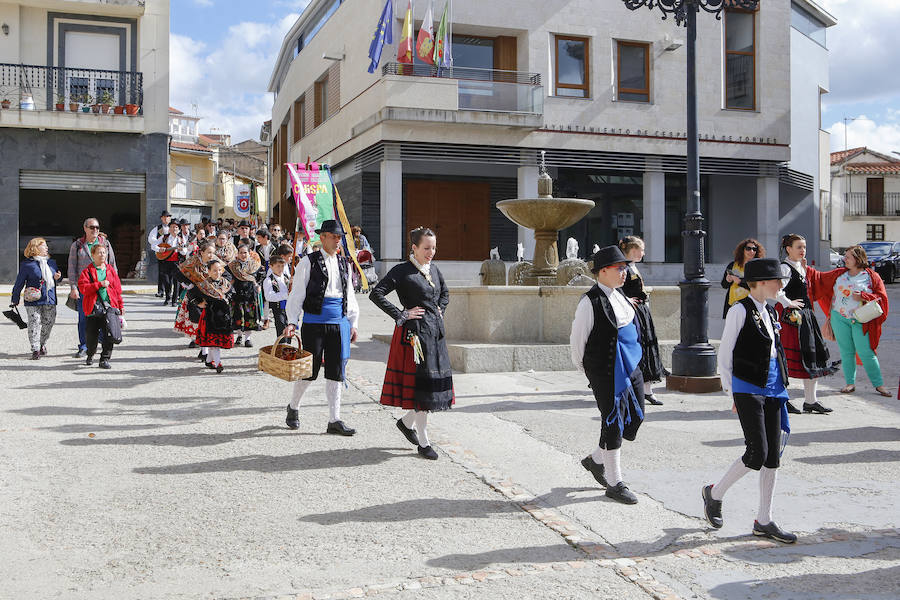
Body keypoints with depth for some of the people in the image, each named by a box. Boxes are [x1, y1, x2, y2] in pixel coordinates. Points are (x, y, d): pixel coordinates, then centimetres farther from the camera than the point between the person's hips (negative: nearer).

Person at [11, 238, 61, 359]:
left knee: (48, 323, 8)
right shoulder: (27, 264, -5)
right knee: (34, 323, -6)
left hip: (50, 300, 5)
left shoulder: (52, 262, 11)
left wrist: (57, 277, 0)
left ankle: (42, 344, 28)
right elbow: (19, 283, 0)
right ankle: (35, 349, 0)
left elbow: (56, 275, 26)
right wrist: (14, 299, 2)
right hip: (33, 301, -5)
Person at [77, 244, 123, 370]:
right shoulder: (87, 271, 3)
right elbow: (83, 287, -10)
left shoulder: (111, 270, 13)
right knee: (91, 335, 8)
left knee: (109, 335, -6)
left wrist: (121, 305, 13)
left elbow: (117, 289, 15)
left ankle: (105, 359, 3)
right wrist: (100, 284, -18)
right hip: (93, 307, -1)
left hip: (110, 307, 1)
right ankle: (90, 356, 32)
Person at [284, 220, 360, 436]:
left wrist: (353, 323, 13)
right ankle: (293, 407, 28)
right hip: (314, 322, -4)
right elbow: (297, 293, -5)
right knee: (309, 370, 2)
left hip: (339, 323, 5)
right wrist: (292, 321, -14)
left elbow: (349, 296, 18)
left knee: (336, 373, 4)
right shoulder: (309, 262, -2)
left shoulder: (343, 263, 13)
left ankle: (334, 421, 8)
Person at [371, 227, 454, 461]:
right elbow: (376, 294, -16)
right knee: (421, 382, -4)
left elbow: (445, 293, 31)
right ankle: (423, 442, 5)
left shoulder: (434, 269, 12)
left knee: (436, 381, 8)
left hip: (435, 331, 7)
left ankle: (407, 421, 31)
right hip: (415, 331, -7)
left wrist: (439, 310, 14)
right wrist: (401, 314, -15)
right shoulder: (402, 271, -9)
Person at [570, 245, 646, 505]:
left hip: (630, 367, 9)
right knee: (613, 423, -1)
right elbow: (577, 338, -10)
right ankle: (615, 484, 13)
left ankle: (596, 459, 32)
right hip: (605, 372, -9)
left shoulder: (618, 295, 10)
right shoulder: (590, 302, -16)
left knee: (635, 417, 12)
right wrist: (585, 368, 1)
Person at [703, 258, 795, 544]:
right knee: (757, 454, -10)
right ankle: (714, 493, 14)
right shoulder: (740, 311, -9)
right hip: (748, 389, -8)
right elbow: (724, 355, -8)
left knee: (773, 456, 6)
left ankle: (764, 521, 14)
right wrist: (731, 391, -7)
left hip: (772, 389, 8)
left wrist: (780, 386, 16)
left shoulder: (770, 312, 14)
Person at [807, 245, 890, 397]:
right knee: (846, 352, 6)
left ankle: (879, 384, 5)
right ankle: (850, 383, 15)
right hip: (839, 319, 3)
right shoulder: (839, 274, 10)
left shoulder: (872, 276, 1)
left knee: (866, 352, -6)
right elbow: (820, 279, 16)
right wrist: (805, 268, 8)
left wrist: (862, 297, -12)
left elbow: (881, 297, -1)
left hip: (861, 321, -3)